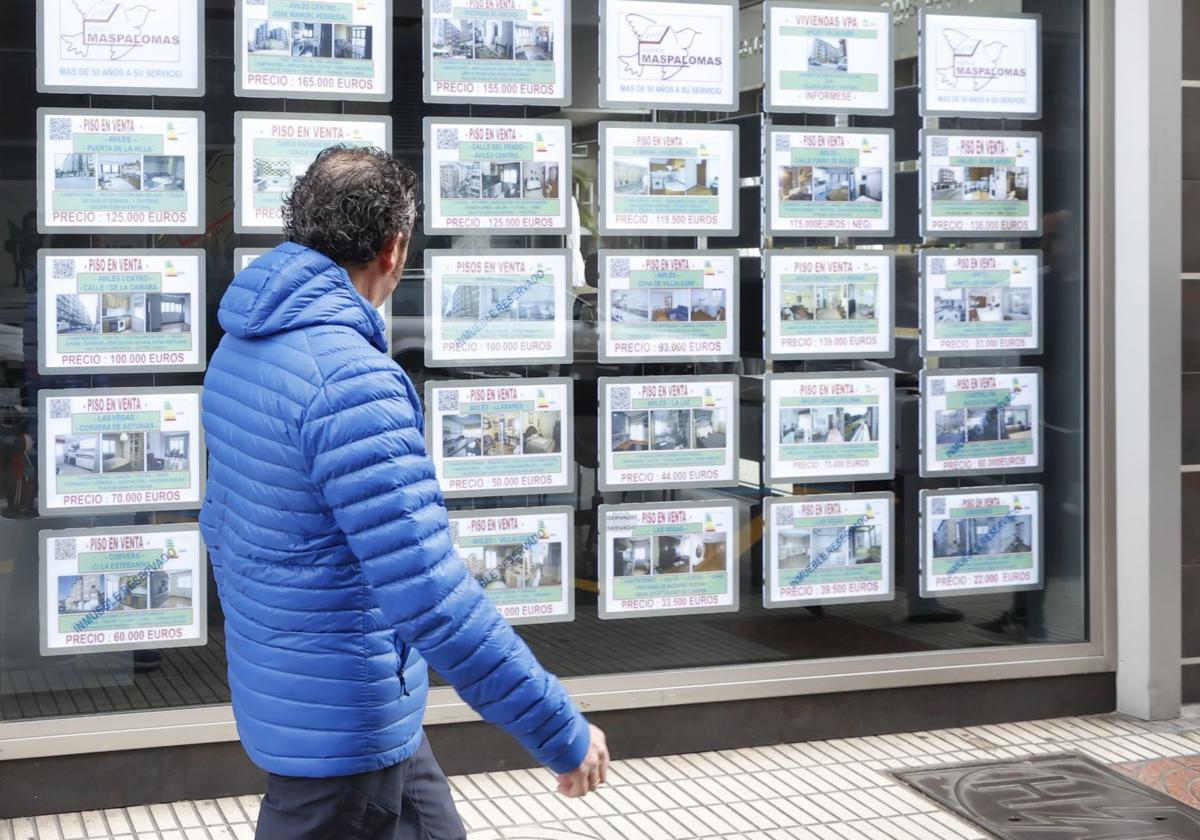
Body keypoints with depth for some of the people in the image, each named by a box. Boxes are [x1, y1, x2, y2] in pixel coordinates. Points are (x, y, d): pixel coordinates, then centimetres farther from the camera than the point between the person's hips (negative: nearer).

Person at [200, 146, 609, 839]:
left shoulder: (239, 350, 4)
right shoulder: (354, 380, -26)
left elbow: (221, 523, 18)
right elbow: (433, 600, -29)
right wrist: (564, 733, -22)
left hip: (272, 681, 9)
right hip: (342, 721, -9)